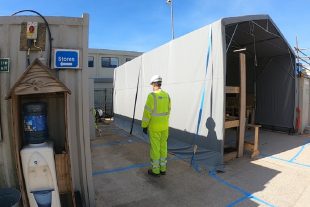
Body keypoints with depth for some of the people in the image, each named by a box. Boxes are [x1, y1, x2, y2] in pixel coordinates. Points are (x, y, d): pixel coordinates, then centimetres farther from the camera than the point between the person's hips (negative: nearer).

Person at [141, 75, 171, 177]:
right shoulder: (166, 95, 3)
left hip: (154, 127, -6)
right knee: (163, 147, 15)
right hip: (165, 126, 7)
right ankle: (162, 168, 27)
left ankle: (155, 170, 17)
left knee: (155, 148, 5)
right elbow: (168, 111, 10)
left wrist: (144, 126, -8)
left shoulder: (152, 96, -18)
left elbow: (147, 112, -17)